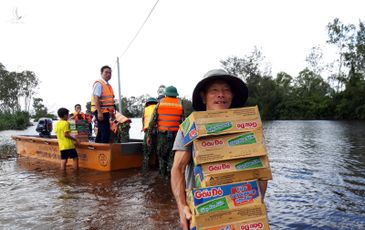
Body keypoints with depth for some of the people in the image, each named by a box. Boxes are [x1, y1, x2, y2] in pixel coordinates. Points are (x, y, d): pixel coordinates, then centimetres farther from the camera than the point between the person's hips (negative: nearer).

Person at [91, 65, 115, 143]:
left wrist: (112, 112, 20)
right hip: (101, 111, -10)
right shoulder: (99, 84, -13)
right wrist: (99, 112, -26)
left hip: (106, 112, 10)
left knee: (101, 132, 16)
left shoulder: (108, 85, 15)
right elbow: (96, 99, -21)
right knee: (106, 132, -11)